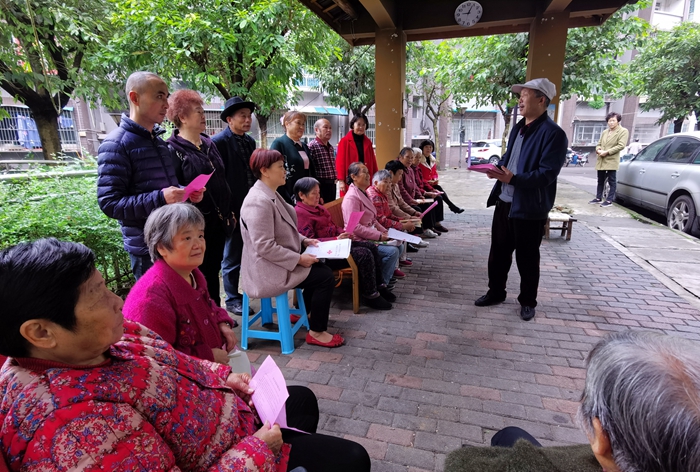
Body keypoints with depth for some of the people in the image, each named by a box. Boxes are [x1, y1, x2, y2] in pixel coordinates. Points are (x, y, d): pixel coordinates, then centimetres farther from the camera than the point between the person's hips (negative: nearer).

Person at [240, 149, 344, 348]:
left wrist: (303, 240, 4)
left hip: (278, 262, 10)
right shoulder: (259, 201, -25)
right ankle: (316, 332, 6)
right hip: (268, 270, -10)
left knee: (322, 269, 11)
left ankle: (308, 315, 26)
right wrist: (299, 259, -21)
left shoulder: (271, 194, 8)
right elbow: (265, 247, -28)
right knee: (325, 276, -9)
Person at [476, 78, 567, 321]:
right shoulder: (518, 128, 13)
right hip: (504, 202, 8)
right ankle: (495, 292, 32)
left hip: (529, 208, -8)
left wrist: (513, 178, -33)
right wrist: (497, 168, -1)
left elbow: (547, 174, -21)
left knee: (527, 258, 7)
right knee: (498, 252, 15)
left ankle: (528, 302, 26)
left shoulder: (553, 134, -15)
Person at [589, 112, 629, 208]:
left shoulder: (623, 131, -1)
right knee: (600, 181, 13)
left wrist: (607, 152, -18)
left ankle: (609, 200, 0)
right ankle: (598, 198, 21)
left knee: (612, 181, -2)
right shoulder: (604, 132, 19)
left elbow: (621, 145, -12)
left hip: (612, 161, -7)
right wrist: (598, 150, -4)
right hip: (601, 160, 7)